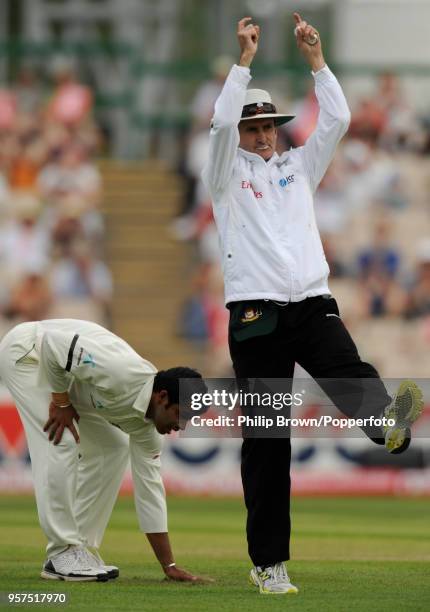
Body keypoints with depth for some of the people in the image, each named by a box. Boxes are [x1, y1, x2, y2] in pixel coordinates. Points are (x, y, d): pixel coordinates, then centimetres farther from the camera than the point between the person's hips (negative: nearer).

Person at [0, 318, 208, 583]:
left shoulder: (145, 421, -8)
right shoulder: (123, 376, -34)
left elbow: (149, 485, -3)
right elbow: (54, 343, -32)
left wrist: (170, 566, -2)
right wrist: (61, 403, -21)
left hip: (63, 372, 8)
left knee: (112, 449, 2)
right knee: (61, 444, -20)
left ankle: (82, 549, 6)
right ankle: (63, 553, -11)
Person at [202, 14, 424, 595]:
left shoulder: (298, 166, 22)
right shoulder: (227, 174, 11)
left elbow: (337, 120, 11)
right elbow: (222, 122, -7)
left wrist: (315, 58, 4)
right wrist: (245, 58, -8)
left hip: (312, 302, 2)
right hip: (256, 312, -2)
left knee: (348, 371, -30)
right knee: (266, 439, -3)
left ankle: (388, 424, -64)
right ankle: (268, 561, -1)